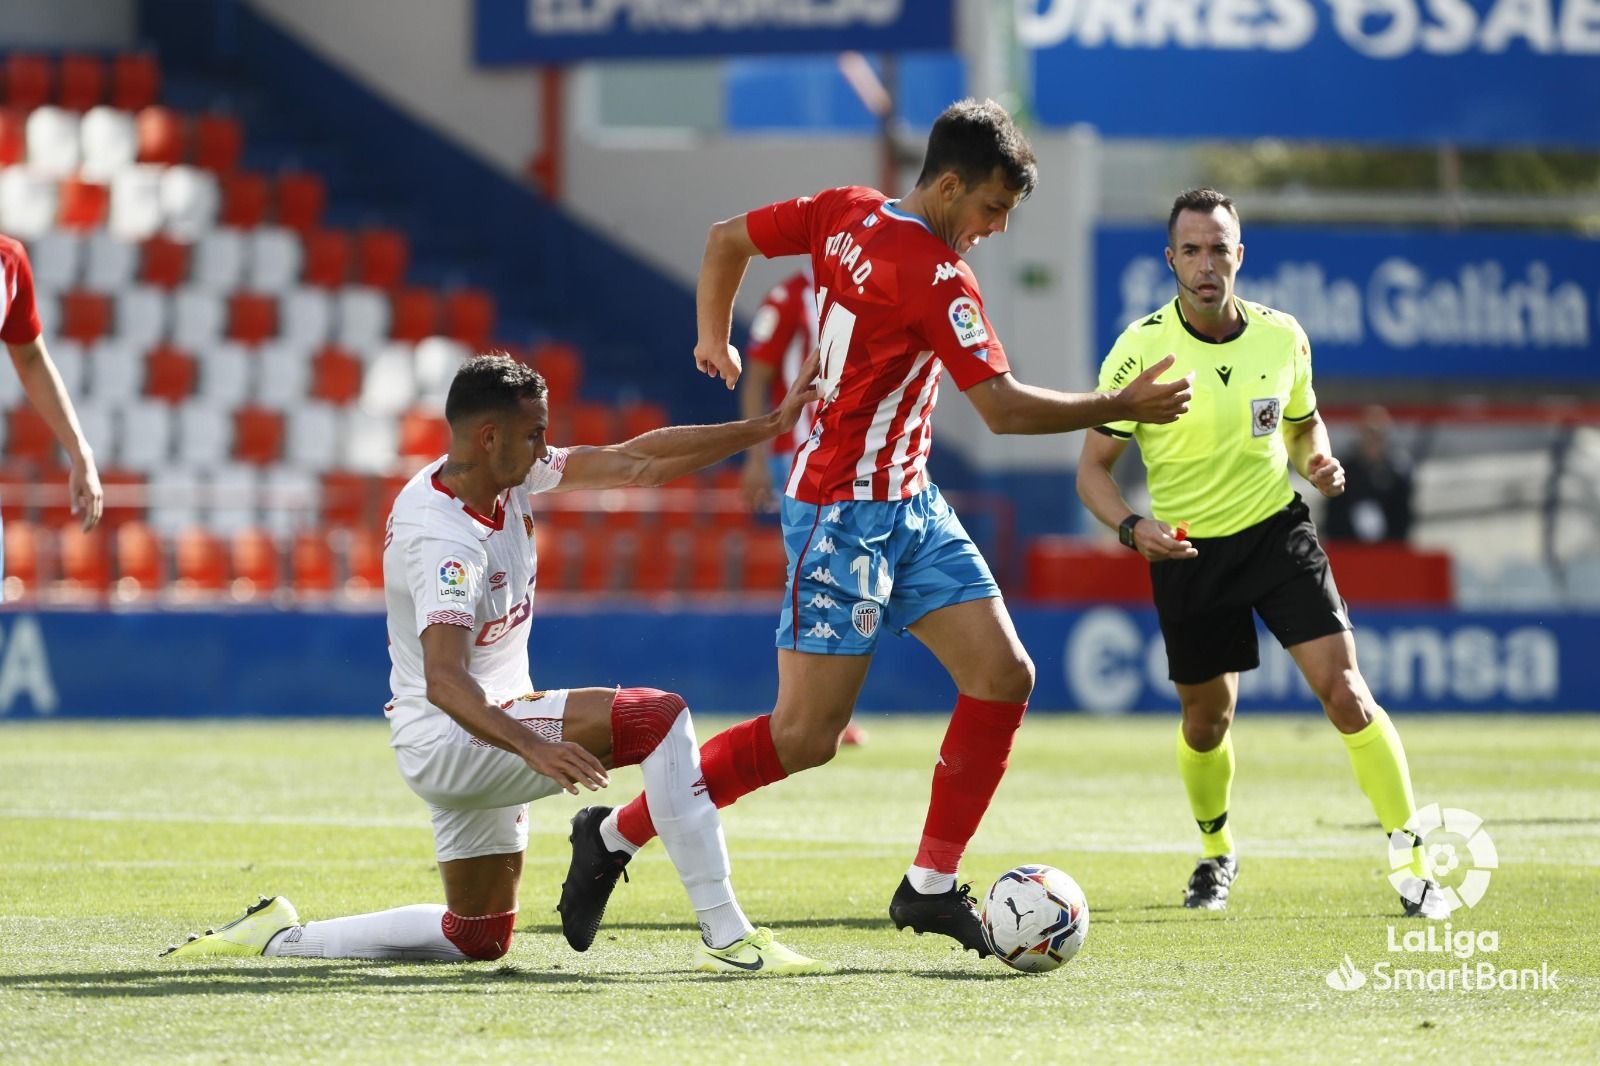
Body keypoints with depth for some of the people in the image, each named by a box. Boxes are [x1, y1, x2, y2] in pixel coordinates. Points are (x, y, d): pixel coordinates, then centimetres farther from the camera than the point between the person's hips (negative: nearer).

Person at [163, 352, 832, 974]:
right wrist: (532, 747, -51)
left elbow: (635, 462, 4)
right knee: (660, 715, -23)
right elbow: (443, 681, -37)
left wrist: (766, 428, 1)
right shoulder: (444, 539, -26)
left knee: (478, 937, 20)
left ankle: (276, 938, 23)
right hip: (449, 739, -10)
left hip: (492, 728, 10)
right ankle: (725, 936, -27)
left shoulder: (509, 474, 1)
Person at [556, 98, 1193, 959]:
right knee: (806, 736, -7)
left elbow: (727, 237, 15)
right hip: (846, 513, -10)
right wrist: (1121, 408, -16)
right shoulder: (934, 275, -21)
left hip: (907, 505, 10)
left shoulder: (848, 213, 4)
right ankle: (618, 833, 7)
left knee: (1003, 675, 1)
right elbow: (1003, 407, -24)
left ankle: (932, 885, 5)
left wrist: (714, 339, 29)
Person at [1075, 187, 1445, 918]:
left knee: (1343, 688, -15)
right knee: (1206, 720, 9)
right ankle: (1216, 852, 40)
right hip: (1186, 550, -1)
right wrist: (1132, 528, -27)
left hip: (1276, 529, 1)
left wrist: (1317, 461, -8)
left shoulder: (1282, 337, -4)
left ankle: (1417, 865, -10)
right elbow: (1093, 467, -9)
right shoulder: (1141, 350, -13)